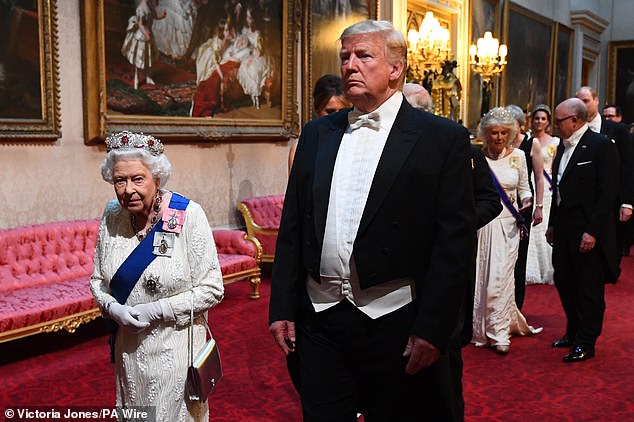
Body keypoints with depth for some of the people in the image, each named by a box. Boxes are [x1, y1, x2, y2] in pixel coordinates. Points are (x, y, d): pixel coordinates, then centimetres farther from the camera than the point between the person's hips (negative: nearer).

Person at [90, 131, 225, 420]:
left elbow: (211, 289, -14)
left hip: (175, 349, -4)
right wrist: (114, 309, -12)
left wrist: (157, 310, -19)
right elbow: (98, 280, 7)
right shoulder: (112, 217, -3)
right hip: (128, 349, 5)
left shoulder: (188, 215, -17)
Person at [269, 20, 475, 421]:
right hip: (319, 321, 4)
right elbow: (292, 227, 9)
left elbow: (456, 241, -8)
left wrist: (432, 329, -12)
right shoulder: (316, 133, 9)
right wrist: (282, 308, 6)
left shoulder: (442, 138, -4)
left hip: (398, 326, -3)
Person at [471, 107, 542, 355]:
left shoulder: (518, 156, 2)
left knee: (500, 277, -4)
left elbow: (524, 188, 10)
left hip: (508, 224, 0)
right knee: (481, 276, 5)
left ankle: (499, 333, 5)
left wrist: (527, 200, -9)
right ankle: (481, 327, 25)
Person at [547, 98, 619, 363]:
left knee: (589, 288, 3)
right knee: (564, 282, 16)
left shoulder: (601, 146, -12)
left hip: (588, 232, -8)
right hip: (563, 229, 8)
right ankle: (573, 332, 33)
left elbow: (608, 192, -16)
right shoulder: (563, 146, 12)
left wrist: (593, 231, -19)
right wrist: (552, 224, 14)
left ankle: (586, 343, 15)